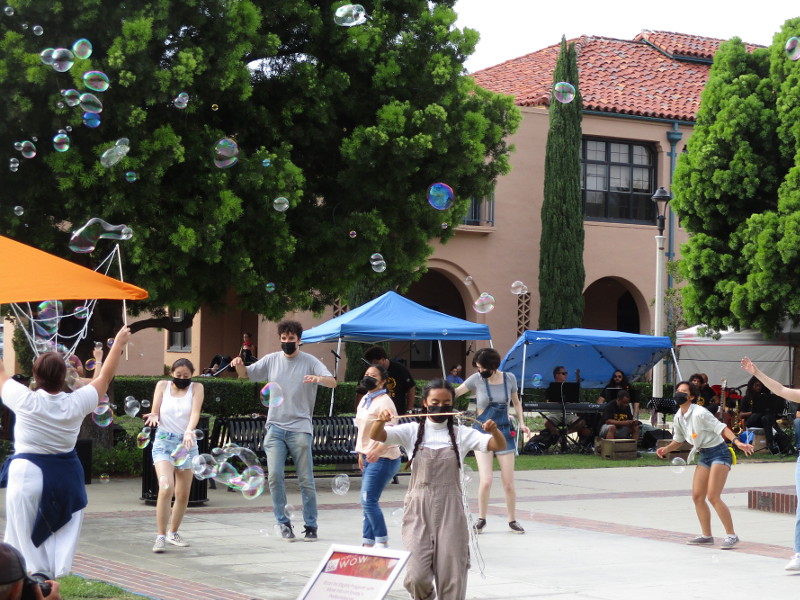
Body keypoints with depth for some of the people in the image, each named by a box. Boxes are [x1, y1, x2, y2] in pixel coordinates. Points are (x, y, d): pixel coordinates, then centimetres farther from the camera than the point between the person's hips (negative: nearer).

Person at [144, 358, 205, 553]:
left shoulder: (196, 388, 3)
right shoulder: (163, 386, 5)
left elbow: (195, 412, -12)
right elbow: (155, 412, 1)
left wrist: (189, 431, -30)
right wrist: (153, 417, -24)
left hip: (187, 443, 2)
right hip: (164, 441, -2)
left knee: (183, 494, 7)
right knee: (166, 488, -20)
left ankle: (173, 532, 27)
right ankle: (161, 536, -14)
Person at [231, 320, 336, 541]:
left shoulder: (310, 362, 1)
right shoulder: (272, 360, 10)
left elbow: (333, 382, -9)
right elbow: (246, 373, 16)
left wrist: (319, 378, -32)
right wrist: (239, 363, -7)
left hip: (299, 428, -2)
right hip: (275, 427, 2)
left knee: (306, 480, 0)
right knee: (275, 476, -7)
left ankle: (311, 526, 10)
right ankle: (284, 523, 4)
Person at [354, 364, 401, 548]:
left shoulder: (384, 402, -15)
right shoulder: (365, 400, 14)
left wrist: (377, 451, -34)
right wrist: (361, 453, 23)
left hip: (382, 459, -9)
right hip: (369, 457, 9)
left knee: (368, 500, -15)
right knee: (368, 502, 9)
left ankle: (382, 542, -6)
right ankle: (368, 543, 13)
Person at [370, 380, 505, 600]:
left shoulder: (461, 434, 7)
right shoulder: (412, 432, 6)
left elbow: (499, 446, -3)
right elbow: (376, 435, -7)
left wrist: (495, 431, -25)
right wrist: (381, 420, -29)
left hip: (450, 510, 1)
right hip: (419, 509, -1)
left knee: (451, 575, 0)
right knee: (416, 576, -9)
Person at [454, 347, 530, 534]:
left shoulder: (509, 378, 0)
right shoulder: (476, 379, -6)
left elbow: (516, 402, 15)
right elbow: (454, 393, -10)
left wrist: (521, 423, 3)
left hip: (504, 433, 2)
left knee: (508, 483, 2)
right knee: (486, 481, -13)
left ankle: (512, 520, 21)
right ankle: (481, 519, 8)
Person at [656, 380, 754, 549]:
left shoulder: (699, 413, -19)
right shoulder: (678, 418, 6)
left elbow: (721, 428, -20)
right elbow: (678, 440, 21)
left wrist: (737, 442, -33)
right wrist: (666, 449, 5)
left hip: (718, 453, -8)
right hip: (704, 455, 8)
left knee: (713, 497, -15)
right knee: (697, 496, 3)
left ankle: (731, 535, -7)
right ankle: (706, 535, 13)